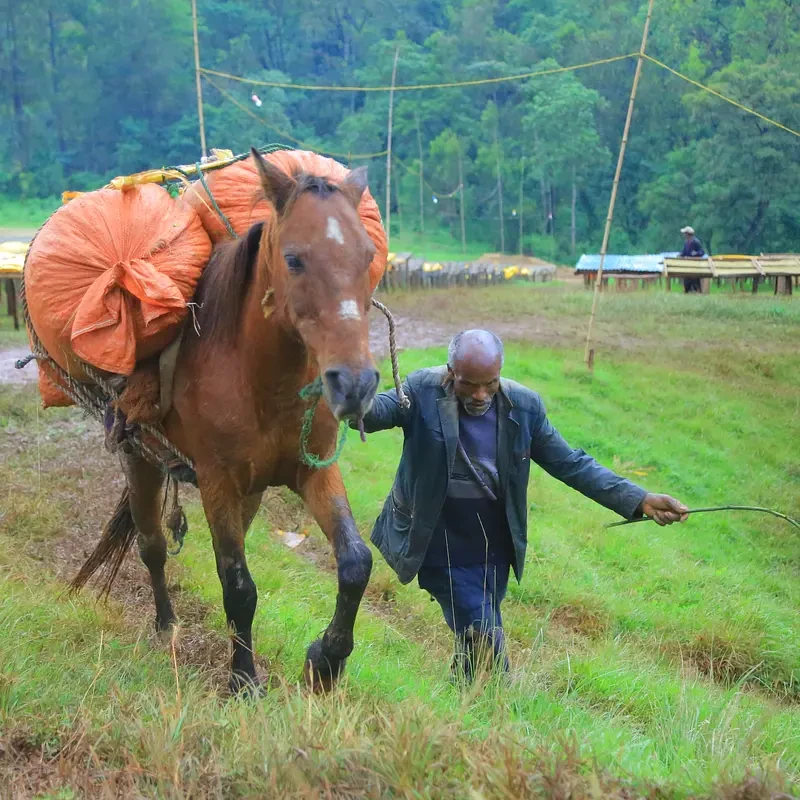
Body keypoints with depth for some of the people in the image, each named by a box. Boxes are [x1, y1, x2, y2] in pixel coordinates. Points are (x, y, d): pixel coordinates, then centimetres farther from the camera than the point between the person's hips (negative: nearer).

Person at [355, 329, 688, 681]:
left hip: (494, 548, 4)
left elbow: (571, 464, -2)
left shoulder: (524, 405, -7)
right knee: (485, 640, -9)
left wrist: (640, 500, -9)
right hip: (441, 547, -4)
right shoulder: (422, 391, -15)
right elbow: (378, 410, -30)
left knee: (477, 637, 17)